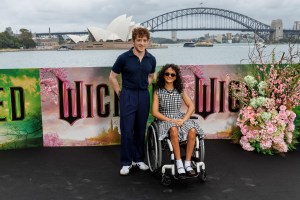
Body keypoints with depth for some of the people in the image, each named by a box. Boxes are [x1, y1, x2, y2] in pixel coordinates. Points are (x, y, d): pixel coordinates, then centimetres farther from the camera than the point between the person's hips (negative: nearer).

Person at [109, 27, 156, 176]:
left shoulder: (151, 59, 1)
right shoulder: (124, 58, -10)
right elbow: (112, 77, -1)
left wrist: (144, 89, 13)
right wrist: (120, 93, -1)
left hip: (144, 96, 4)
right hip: (128, 96, -3)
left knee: (140, 130, 10)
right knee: (127, 130, -2)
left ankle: (138, 159, 24)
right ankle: (126, 162, 10)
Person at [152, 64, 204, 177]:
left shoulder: (181, 90, 10)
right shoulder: (158, 91, 1)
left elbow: (191, 106, 6)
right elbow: (155, 112, -5)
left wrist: (183, 120, -11)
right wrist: (170, 120, -17)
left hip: (179, 118, 3)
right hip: (164, 119, -3)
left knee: (192, 131, -29)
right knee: (174, 130, -38)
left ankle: (188, 164, -23)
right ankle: (179, 165, -31)